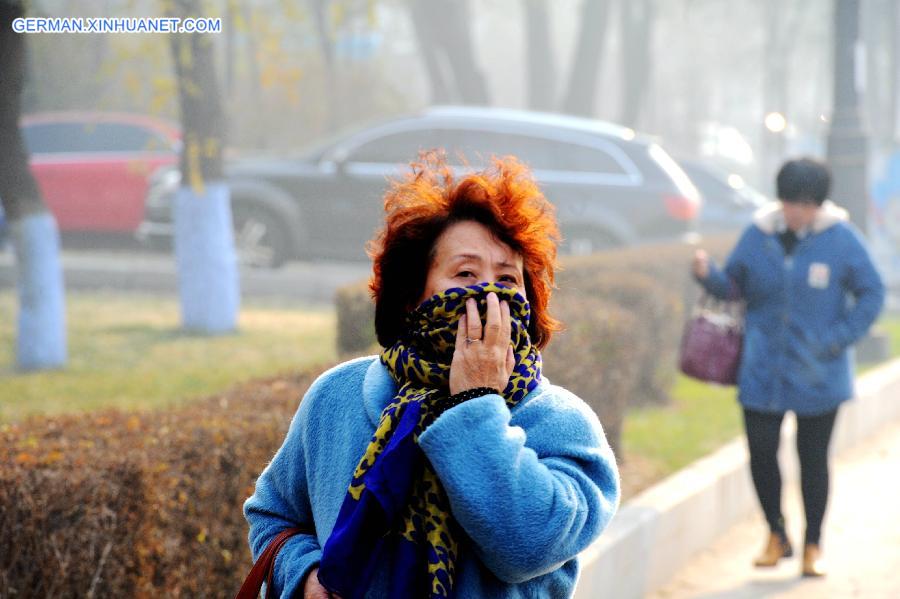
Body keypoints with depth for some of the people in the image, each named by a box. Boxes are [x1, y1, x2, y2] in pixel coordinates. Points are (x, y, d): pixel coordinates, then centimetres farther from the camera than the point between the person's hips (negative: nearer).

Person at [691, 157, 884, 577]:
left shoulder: (841, 239, -7)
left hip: (818, 376, -2)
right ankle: (777, 537, 22)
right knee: (760, 453, 0)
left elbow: (871, 294, -2)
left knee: (813, 459, 7)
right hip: (763, 370, 2)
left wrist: (838, 339, -12)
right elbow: (735, 286, 7)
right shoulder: (759, 234, -1)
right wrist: (708, 275, -15)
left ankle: (813, 546, 23)